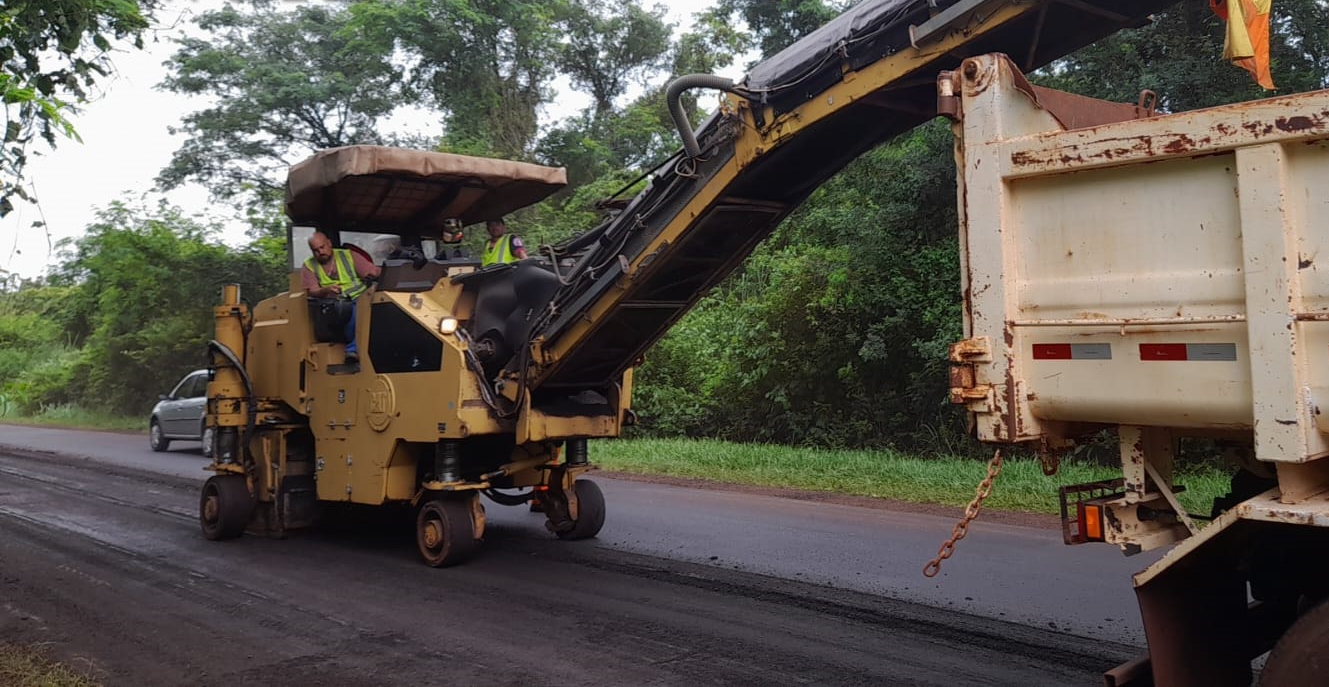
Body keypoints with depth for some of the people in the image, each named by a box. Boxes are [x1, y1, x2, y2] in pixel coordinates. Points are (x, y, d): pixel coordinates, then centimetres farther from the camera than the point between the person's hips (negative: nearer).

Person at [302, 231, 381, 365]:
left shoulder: (348, 255, 7)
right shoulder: (309, 265, 9)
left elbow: (374, 271, 4)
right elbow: (311, 292, -3)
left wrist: (373, 274, -19)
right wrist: (326, 290, -23)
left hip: (359, 300, 1)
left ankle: (353, 349, -27)